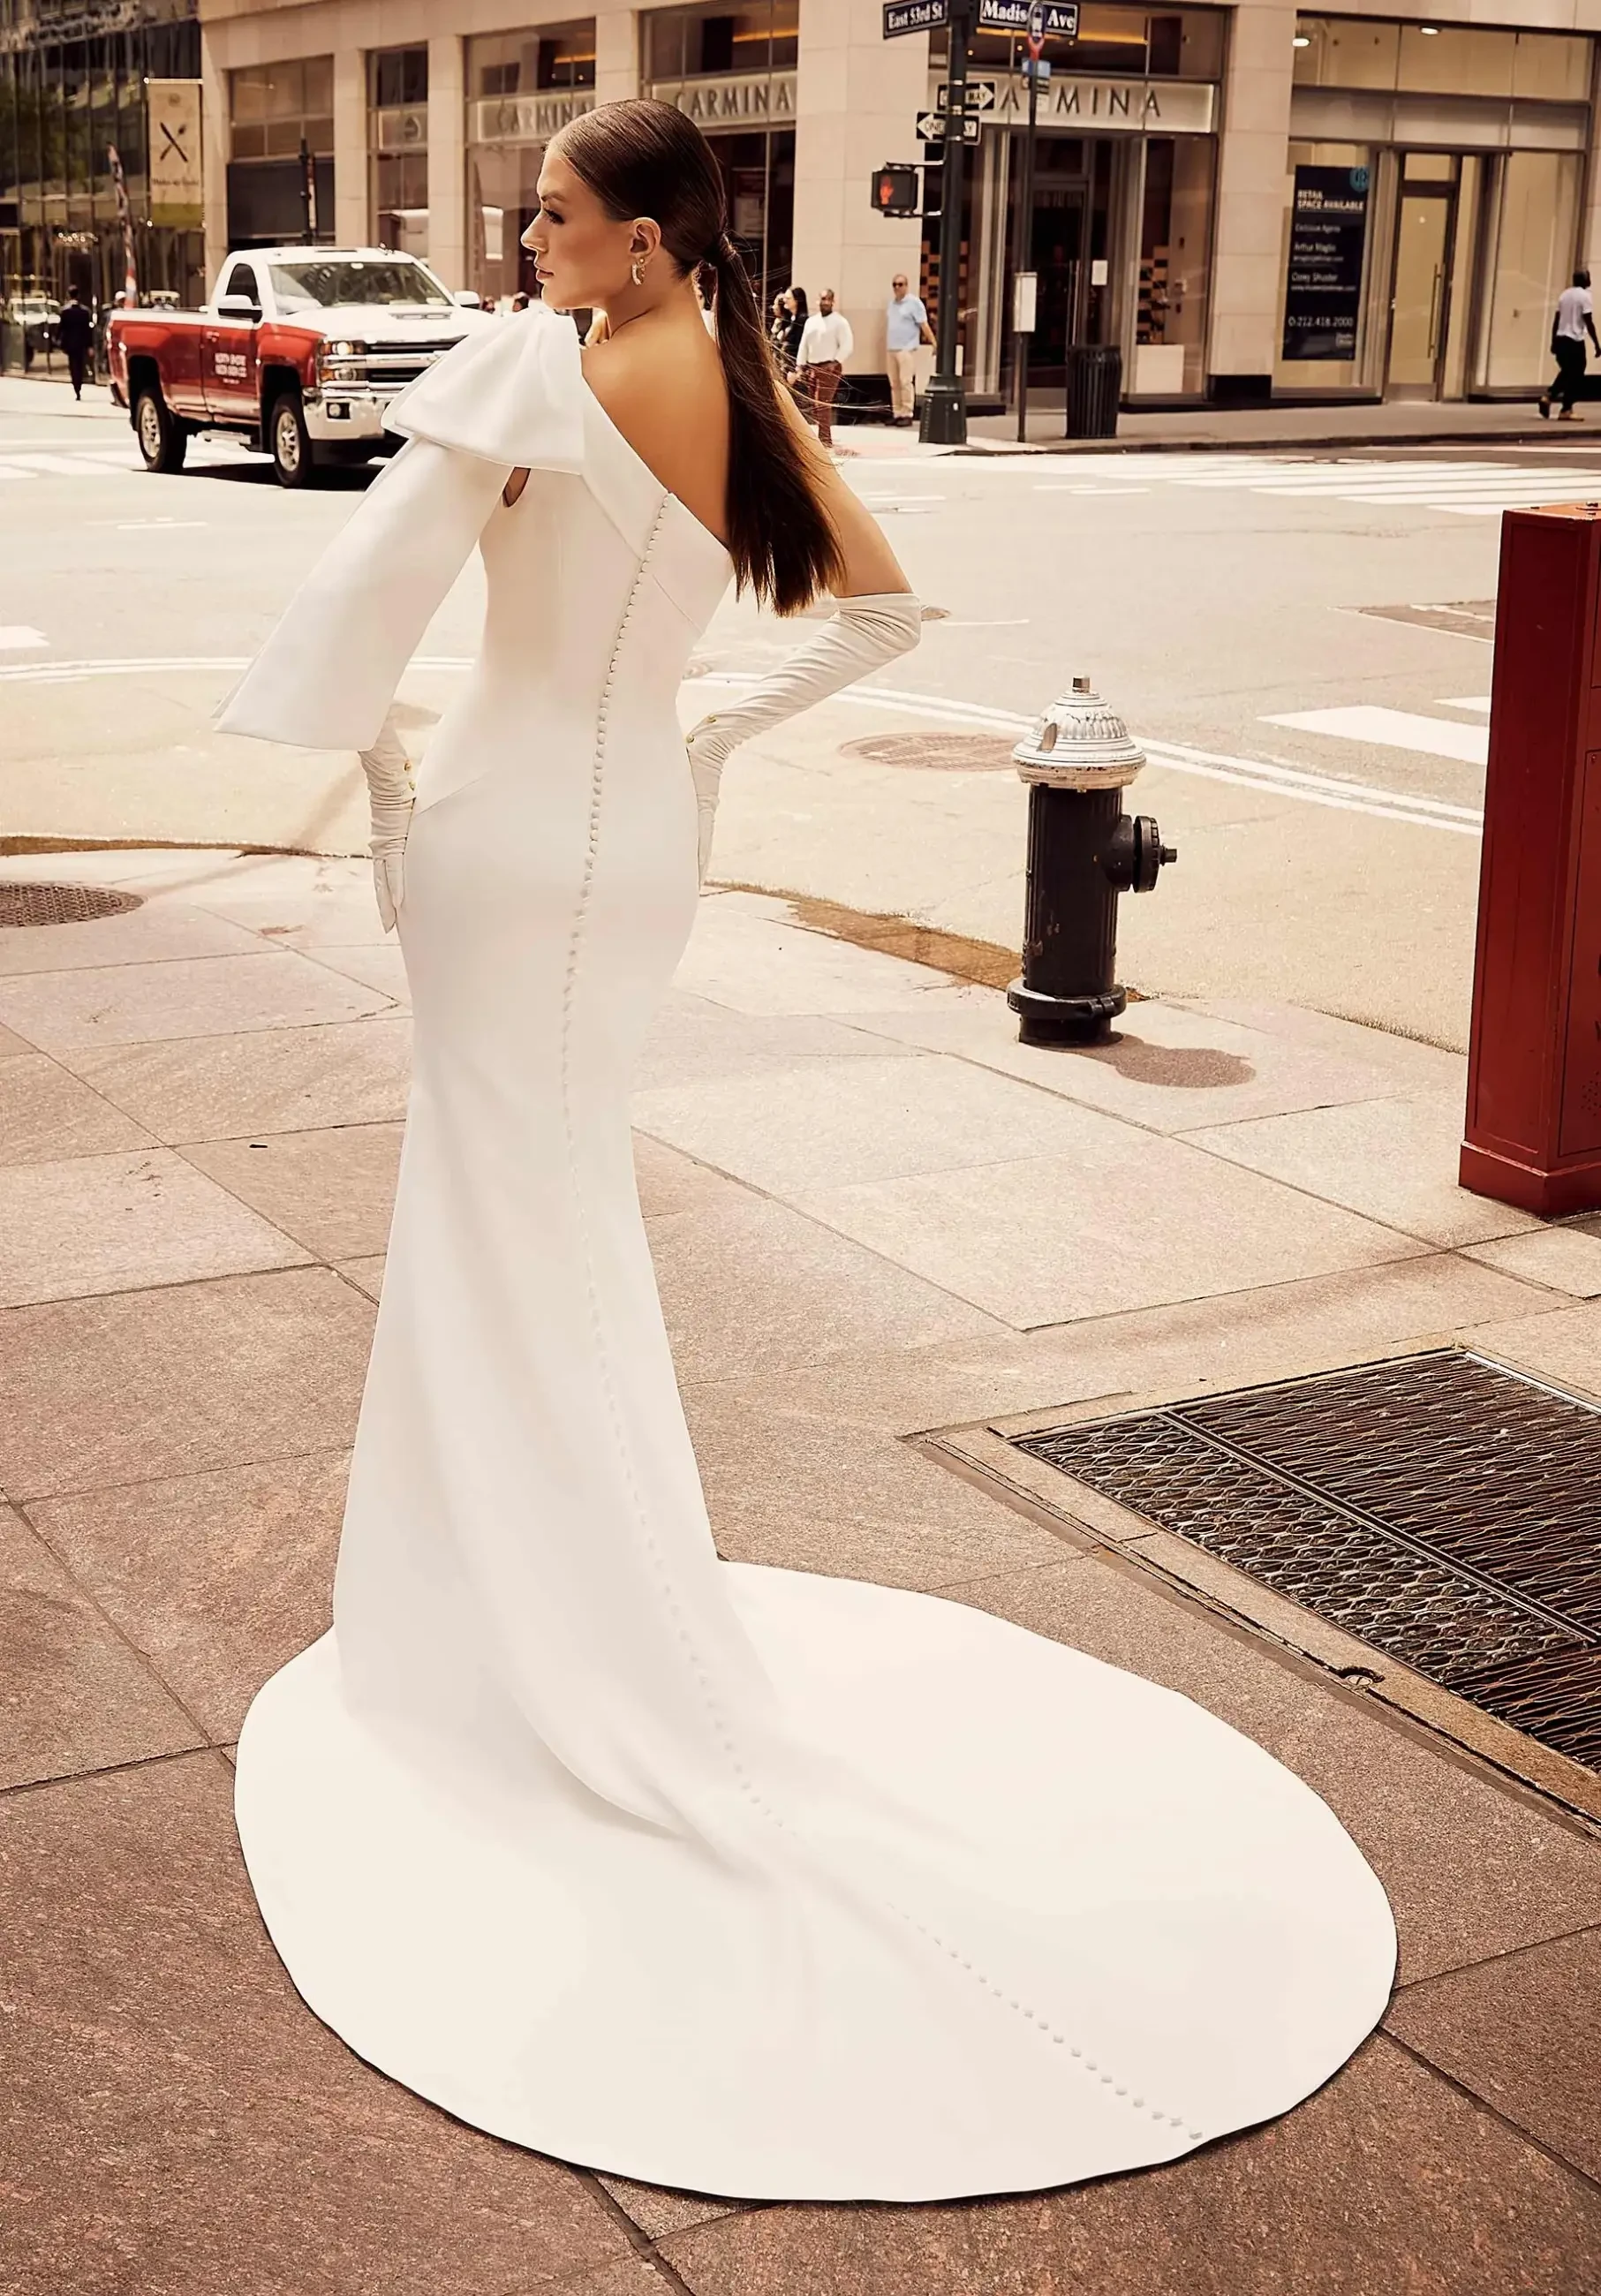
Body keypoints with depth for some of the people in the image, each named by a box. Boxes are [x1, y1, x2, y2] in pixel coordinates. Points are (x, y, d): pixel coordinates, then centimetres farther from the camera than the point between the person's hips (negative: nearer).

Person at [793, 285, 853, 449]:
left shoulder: (840, 321, -4)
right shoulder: (811, 321, 14)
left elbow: (847, 345, -8)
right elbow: (804, 345, 16)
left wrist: (836, 363, -16)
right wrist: (799, 366, 9)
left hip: (829, 368, -7)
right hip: (811, 367, 7)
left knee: (823, 404, -14)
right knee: (815, 405, 7)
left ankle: (825, 439, -14)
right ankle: (823, 437, 15)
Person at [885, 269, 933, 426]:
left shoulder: (914, 302, -5)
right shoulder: (891, 303, 14)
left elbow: (924, 325, -9)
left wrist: (934, 343, -15)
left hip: (907, 349, -7)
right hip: (891, 349, 7)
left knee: (906, 382, -10)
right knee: (894, 383, 7)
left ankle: (907, 414, -7)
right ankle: (896, 414, 11)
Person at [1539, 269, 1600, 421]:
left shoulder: (1564, 294, 12)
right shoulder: (1584, 296, -9)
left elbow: (1556, 321, 14)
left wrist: (1553, 342, 22)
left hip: (1560, 339, 7)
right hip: (1575, 341, -7)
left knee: (1566, 373, 21)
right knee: (1575, 376, 3)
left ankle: (1547, 396, 2)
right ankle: (1566, 411, 3)